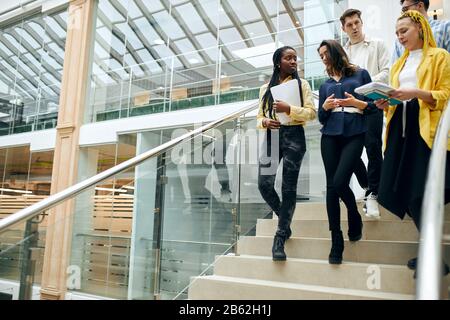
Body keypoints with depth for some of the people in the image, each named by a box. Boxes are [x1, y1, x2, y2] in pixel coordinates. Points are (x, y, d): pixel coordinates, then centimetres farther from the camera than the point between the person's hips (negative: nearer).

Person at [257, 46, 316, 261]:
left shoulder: (302, 84, 9)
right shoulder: (266, 88, 16)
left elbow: (311, 112, -1)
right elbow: (260, 117, 15)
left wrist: (289, 109, -15)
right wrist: (264, 122, -8)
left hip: (294, 136, -2)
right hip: (272, 136, 2)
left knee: (288, 187, -5)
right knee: (264, 184, -10)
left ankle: (280, 237, 3)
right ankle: (285, 221, 18)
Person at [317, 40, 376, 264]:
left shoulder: (360, 74, 10)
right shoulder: (325, 85, 20)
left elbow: (373, 105, 6)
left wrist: (356, 102, -12)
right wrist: (325, 107, -4)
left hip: (354, 135, -4)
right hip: (330, 136, 4)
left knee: (339, 182, -19)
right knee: (331, 186, -2)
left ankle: (355, 218, 14)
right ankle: (336, 241, 5)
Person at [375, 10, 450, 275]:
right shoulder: (399, 64, 23)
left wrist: (417, 93, -19)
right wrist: (385, 102, 1)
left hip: (427, 128, -6)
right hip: (401, 127, 6)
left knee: (420, 192, -14)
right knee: (403, 189, -3)